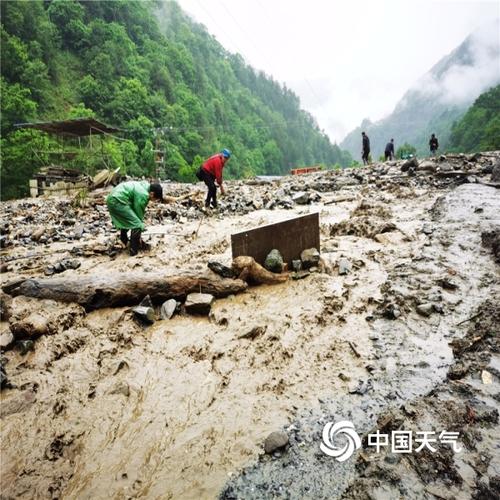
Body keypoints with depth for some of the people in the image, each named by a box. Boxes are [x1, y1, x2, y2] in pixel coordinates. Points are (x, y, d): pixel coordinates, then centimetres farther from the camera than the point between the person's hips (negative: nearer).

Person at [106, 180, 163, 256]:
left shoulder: (145, 185, 10)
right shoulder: (143, 195, -18)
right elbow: (139, 214, -11)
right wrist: (139, 237, 0)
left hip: (112, 199, 11)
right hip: (118, 201, -11)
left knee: (126, 219, 32)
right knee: (137, 224, -10)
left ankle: (124, 240, 50)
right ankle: (134, 250, -3)